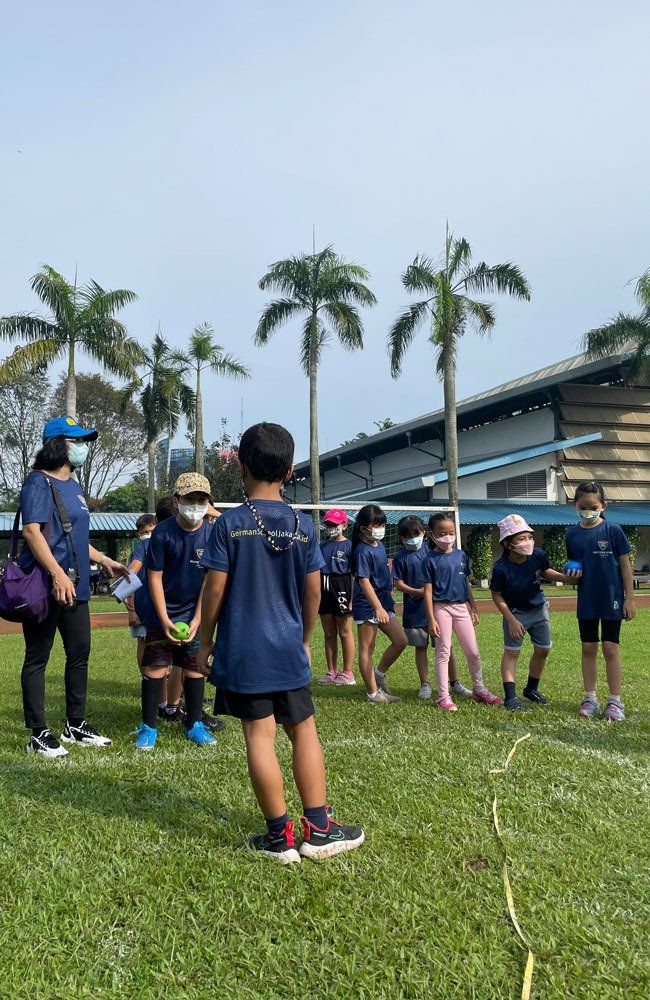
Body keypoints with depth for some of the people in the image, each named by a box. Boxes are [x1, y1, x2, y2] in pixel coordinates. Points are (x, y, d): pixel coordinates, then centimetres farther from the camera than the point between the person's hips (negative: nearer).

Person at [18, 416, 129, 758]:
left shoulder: (73, 485, 17)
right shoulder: (39, 483, -10)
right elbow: (32, 531, -22)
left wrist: (104, 561, 24)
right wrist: (57, 574, -31)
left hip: (74, 586, 9)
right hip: (45, 586, -9)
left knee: (79, 653, 14)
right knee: (37, 658, 2)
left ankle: (75, 726, 28)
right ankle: (38, 735, 11)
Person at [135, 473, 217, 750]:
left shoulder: (212, 534, -9)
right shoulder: (162, 533, -14)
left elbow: (210, 581, -5)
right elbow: (155, 578, -9)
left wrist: (196, 620, -9)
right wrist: (165, 621, -13)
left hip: (195, 615, 2)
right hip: (162, 614, -2)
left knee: (195, 668, 7)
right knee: (155, 667, 0)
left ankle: (194, 724, 21)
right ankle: (148, 727, 12)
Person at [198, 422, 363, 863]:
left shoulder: (230, 524, -8)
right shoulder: (304, 525, 1)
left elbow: (215, 589, -7)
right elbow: (313, 591, 4)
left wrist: (206, 642, 5)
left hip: (242, 649, -2)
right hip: (288, 649, 3)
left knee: (260, 735, 3)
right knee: (304, 730, 12)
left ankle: (280, 835, 11)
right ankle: (319, 829, 18)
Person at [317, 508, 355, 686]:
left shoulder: (348, 545, -5)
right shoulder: (322, 546, 12)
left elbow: (354, 574, -8)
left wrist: (352, 599, -13)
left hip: (342, 591, -6)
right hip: (325, 590, 6)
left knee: (345, 633, 3)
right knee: (329, 634, 11)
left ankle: (347, 673, 11)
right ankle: (331, 672, 20)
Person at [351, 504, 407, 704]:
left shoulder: (379, 545, 10)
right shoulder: (363, 551, -16)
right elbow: (364, 581, -22)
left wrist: (389, 594, 21)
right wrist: (378, 607, -27)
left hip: (383, 602, 9)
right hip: (367, 605, -9)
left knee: (401, 641, 5)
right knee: (367, 649, 2)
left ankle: (380, 674, 23)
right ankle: (373, 692, 10)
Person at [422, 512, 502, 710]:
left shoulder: (461, 555, 8)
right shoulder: (431, 560, -7)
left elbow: (466, 584, 16)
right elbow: (428, 591, -8)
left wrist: (474, 608, 15)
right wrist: (431, 619, -12)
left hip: (461, 607, 5)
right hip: (441, 607, -5)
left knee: (473, 652, 9)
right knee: (443, 652, 0)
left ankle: (479, 690, 27)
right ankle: (444, 697, 8)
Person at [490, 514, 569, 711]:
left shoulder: (538, 555, -16)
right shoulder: (501, 568, -28)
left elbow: (546, 572, 6)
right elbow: (497, 596, -16)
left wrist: (564, 577, -12)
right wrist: (511, 620, -19)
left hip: (539, 610, 5)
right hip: (516, 613, -5)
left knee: (543, 650, 12)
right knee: (511, 653, -5)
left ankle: (532, 689, 31)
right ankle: (510, 696, -1)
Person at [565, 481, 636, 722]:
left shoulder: (612, 530, -8)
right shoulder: (572, 534, 2)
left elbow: (625, 564, -4)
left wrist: (629, 598, -6)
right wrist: (571, 574, -9)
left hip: (611, 600, -3)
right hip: (586, 601, 4)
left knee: (610, 648, -1)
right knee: (588, 648, 9)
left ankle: (615, 701, 10)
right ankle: (590, 698, 19)